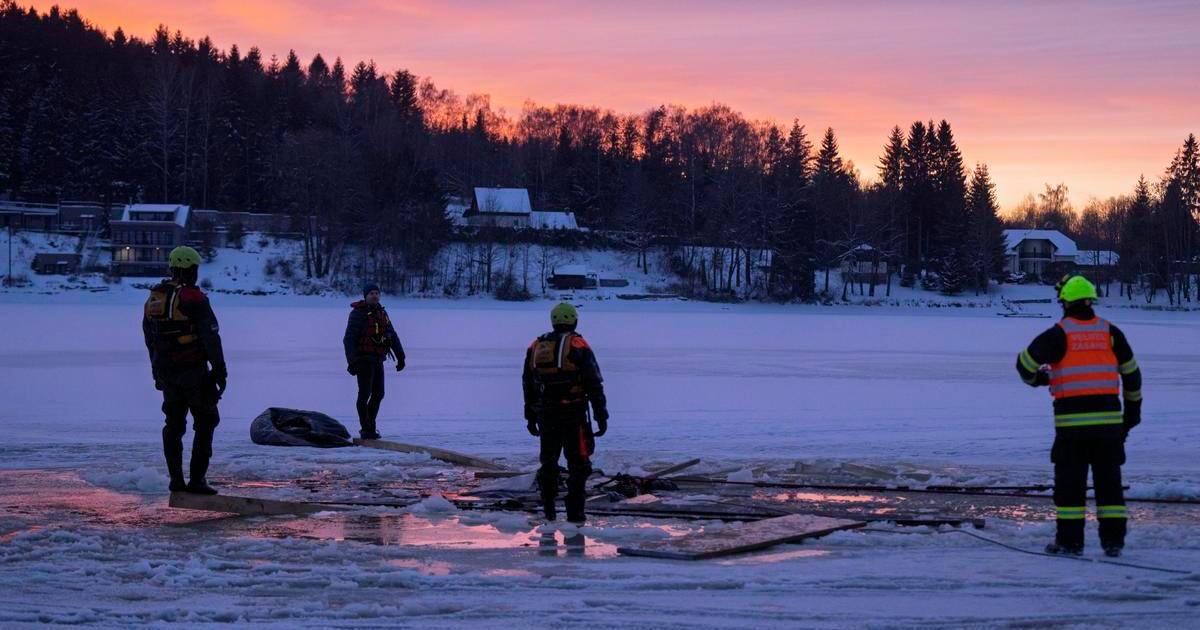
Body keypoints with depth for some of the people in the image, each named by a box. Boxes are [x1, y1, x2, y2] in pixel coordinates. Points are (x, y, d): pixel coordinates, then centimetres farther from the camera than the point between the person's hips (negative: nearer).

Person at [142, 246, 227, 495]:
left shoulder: (152, 300, 9)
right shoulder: (194, 298, -14)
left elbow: (150, 340, 16)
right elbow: (211, 336, -16)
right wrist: (219, 369, -10)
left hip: (166, 372, 6)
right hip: (194, 371, -6)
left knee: (174, 425, 12)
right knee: (205, 422, 3)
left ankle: (176, 479, 10)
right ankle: (197, 479, -3)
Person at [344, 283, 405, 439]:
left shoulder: (382, 313, 11)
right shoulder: (358, 314, -11)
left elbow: (392, 336, 17)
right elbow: (349, 339, -16)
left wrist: (400, 356, 13)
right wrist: (352, 361, -23)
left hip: (378, 360, 7)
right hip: (364, 360, -7)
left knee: (378, 394, 10)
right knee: (365, 394, -7)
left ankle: (370, 427, 20)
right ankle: (366, 429, -2)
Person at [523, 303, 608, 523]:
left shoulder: (536, 347, 9)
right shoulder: (578, 346, -6)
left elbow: (528, 385, 15)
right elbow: (594, 384, -8)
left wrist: (530, 417, 23)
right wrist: (601, 416, -4)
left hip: (546, 416, 4)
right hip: (573, 415, -4)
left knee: (548, 463, 16)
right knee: (578, 464, 2)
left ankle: (548, 511, 19)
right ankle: (574, 512, -2)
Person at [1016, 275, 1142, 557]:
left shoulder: (1059, 334, -4)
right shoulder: (1110, 332, 7)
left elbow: (1025, 363, -3)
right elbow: (1131, 373, 13)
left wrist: (1037, 378, 20)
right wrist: (1133, 408, 24)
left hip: (1071, 418, -3)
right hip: (1108, 417, 3)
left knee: (1070, 480, 5)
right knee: (1109, 480, 9)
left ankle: (1070, 540, 5)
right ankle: (1113, 540, 8)